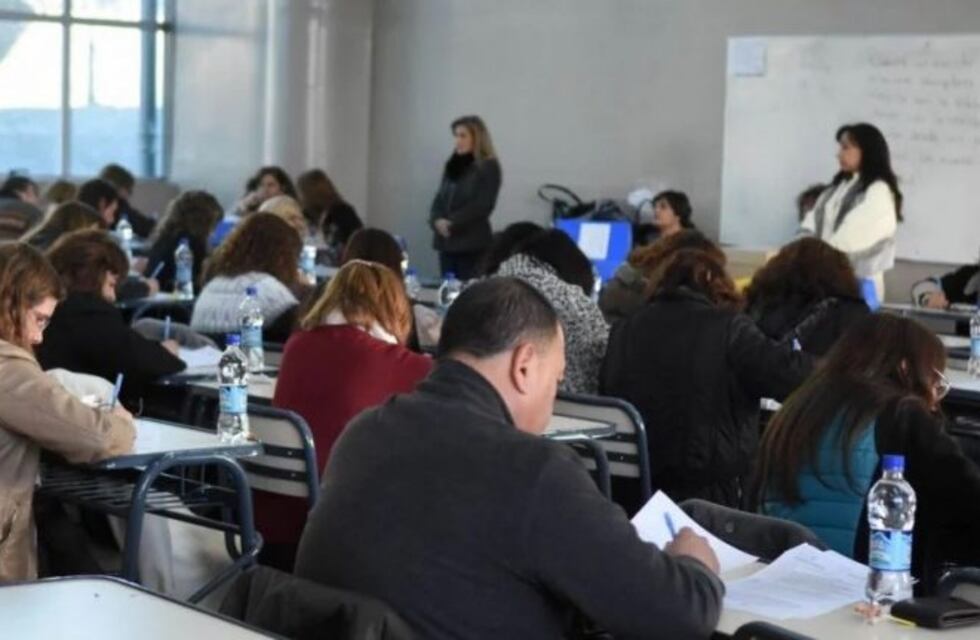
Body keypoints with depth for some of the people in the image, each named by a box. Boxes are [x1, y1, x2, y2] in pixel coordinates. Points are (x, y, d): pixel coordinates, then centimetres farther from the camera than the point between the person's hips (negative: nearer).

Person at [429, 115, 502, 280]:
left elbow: (482, 205, -12)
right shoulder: (452, 164, 16)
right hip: (446, 241, 7)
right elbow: (440, 198, 15)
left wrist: (452, 223, -15)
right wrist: (437, 220, -6)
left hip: (472, 243, -7)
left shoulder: (488, 167, -4)